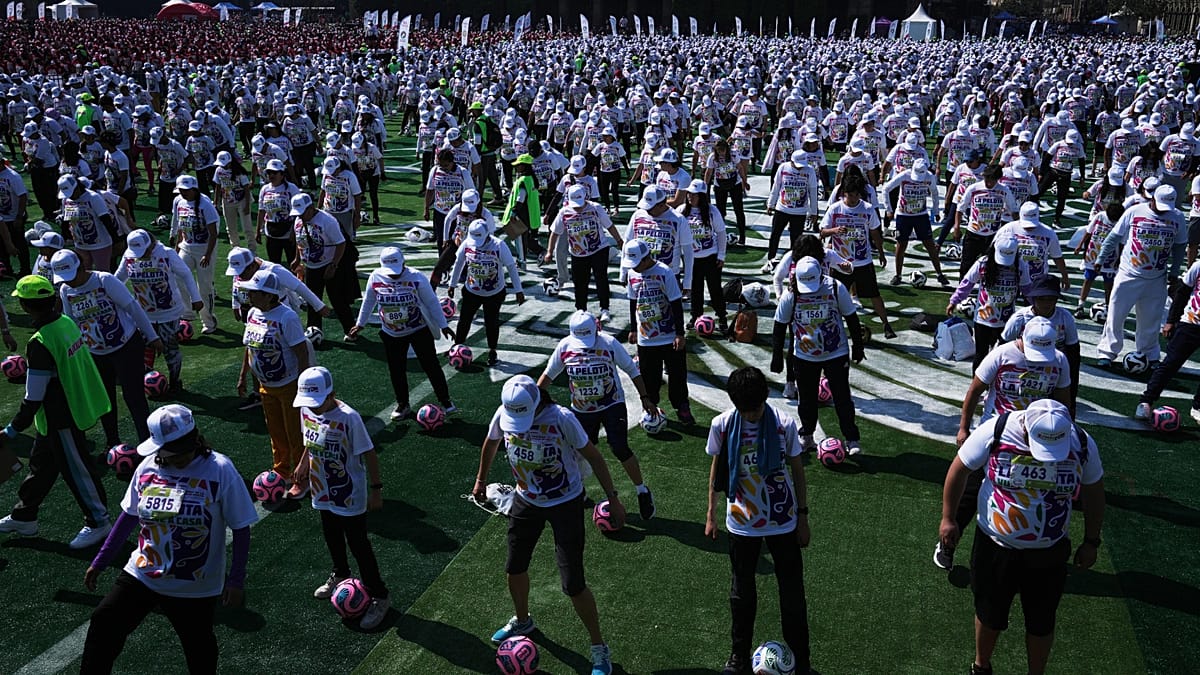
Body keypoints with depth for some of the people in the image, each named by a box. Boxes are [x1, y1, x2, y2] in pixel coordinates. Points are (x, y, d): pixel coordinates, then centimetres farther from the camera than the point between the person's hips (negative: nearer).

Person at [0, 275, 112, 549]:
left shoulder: (39, 344, -28)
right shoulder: (67, 322, -3)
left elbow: (33, 399, -23)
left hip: (61, 419, -9)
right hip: (76, 404, 9)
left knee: (76, 470, 9)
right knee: (41, 463, 22)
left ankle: (98, 521, 26)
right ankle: (23, 517, 38)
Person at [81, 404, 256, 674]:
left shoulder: (220, 470, -18)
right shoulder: (148, 467, -5)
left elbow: (241, 528, -14)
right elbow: (129, 516, 8)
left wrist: (236, 581, -16)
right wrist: (99, 562, 12)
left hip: (196, 588, -3)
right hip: (141, 576, 4)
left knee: (199, 651, 13)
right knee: (103, 626, -4)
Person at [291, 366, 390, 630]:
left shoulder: (349, 418, -28)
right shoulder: (306, 410, -9)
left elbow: (369, 455, -20)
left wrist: (376, 489, -17)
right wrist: (304, 464, 22)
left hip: (350, 497, -6)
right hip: (324, 492, 6)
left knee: (358, 545, 2)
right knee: (332, 538, 25)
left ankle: (379, 597, 16)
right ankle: (340, 575, 51)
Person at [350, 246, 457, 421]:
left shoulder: (416, 277, -17)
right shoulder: (375, 278, -8)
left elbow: (432, 302, -9)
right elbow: (368, 302, 9)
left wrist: (443, 326, -7)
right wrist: (360, 324, 15)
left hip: (419, 330, -3)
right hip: (391, 334, 3)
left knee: (431, 366, -3)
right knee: (396, 370, 8)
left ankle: (445, 402, 9)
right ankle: (402, 405, 26)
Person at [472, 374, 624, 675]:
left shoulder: (561, 418, -28)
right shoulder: (504, 414, -14)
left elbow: (592, 456, -18)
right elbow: (491, 443, 9)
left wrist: (612, 498, -17)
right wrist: (481, 480, 20)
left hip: (565, 503, -5)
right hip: (526, 501, 5)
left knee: (573, 584, -6)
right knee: (514, 568, 19)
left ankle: (599, 649, 14)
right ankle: (522, 621, 50)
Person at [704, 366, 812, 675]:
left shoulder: (784, 424, -15)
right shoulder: (722, 425, -12)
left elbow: (797, 470, -3)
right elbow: (716, 469, 2)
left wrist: (803, 516, 1)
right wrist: (711, 514, 6)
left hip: (783, 522, -1)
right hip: (741, 523, 1)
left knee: (793, 592, 8)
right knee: (742, 591, 16)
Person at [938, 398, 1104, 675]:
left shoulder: (1082, 444, -16)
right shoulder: (996, 431, -24)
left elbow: (1093, 491, 2)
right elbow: (960, 468, -9)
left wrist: (1091, 542, 8)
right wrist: (948, 518, -3)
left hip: (1049, 553, 1)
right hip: (994, 547, -1)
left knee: (1041, 623, 18)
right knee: (990, 616, 20)